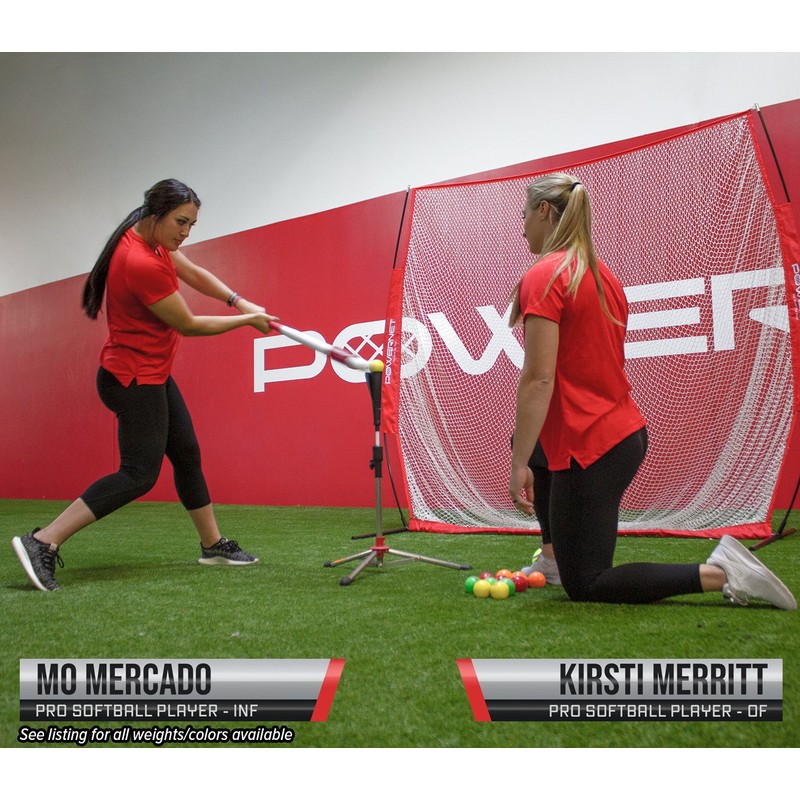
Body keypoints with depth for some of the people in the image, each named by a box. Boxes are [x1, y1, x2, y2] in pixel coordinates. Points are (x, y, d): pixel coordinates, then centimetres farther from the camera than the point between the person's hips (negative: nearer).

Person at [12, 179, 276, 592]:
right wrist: (246, 320, -7)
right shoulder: (142, 264, -26)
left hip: (152, 375, 10)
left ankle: (213, 545, 25)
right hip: (135, 379, -10)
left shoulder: (150, 237, 2)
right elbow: (188, 325, -18)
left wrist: (240, 302, -1)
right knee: (139, 473, -12)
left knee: (187, 456, 14)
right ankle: (42, 542, -10)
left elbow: (194, 273, 12)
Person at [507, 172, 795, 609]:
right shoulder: (601, 273, 11)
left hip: (589, 447, -9)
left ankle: (720, 572, -7)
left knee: (584, 586, 3)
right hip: (627, 430, 9)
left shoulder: (543, 277, -15)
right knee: (529, 441, 35)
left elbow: (539, 379, -22)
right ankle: (555, 555, 34)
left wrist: (519, 464, -19)